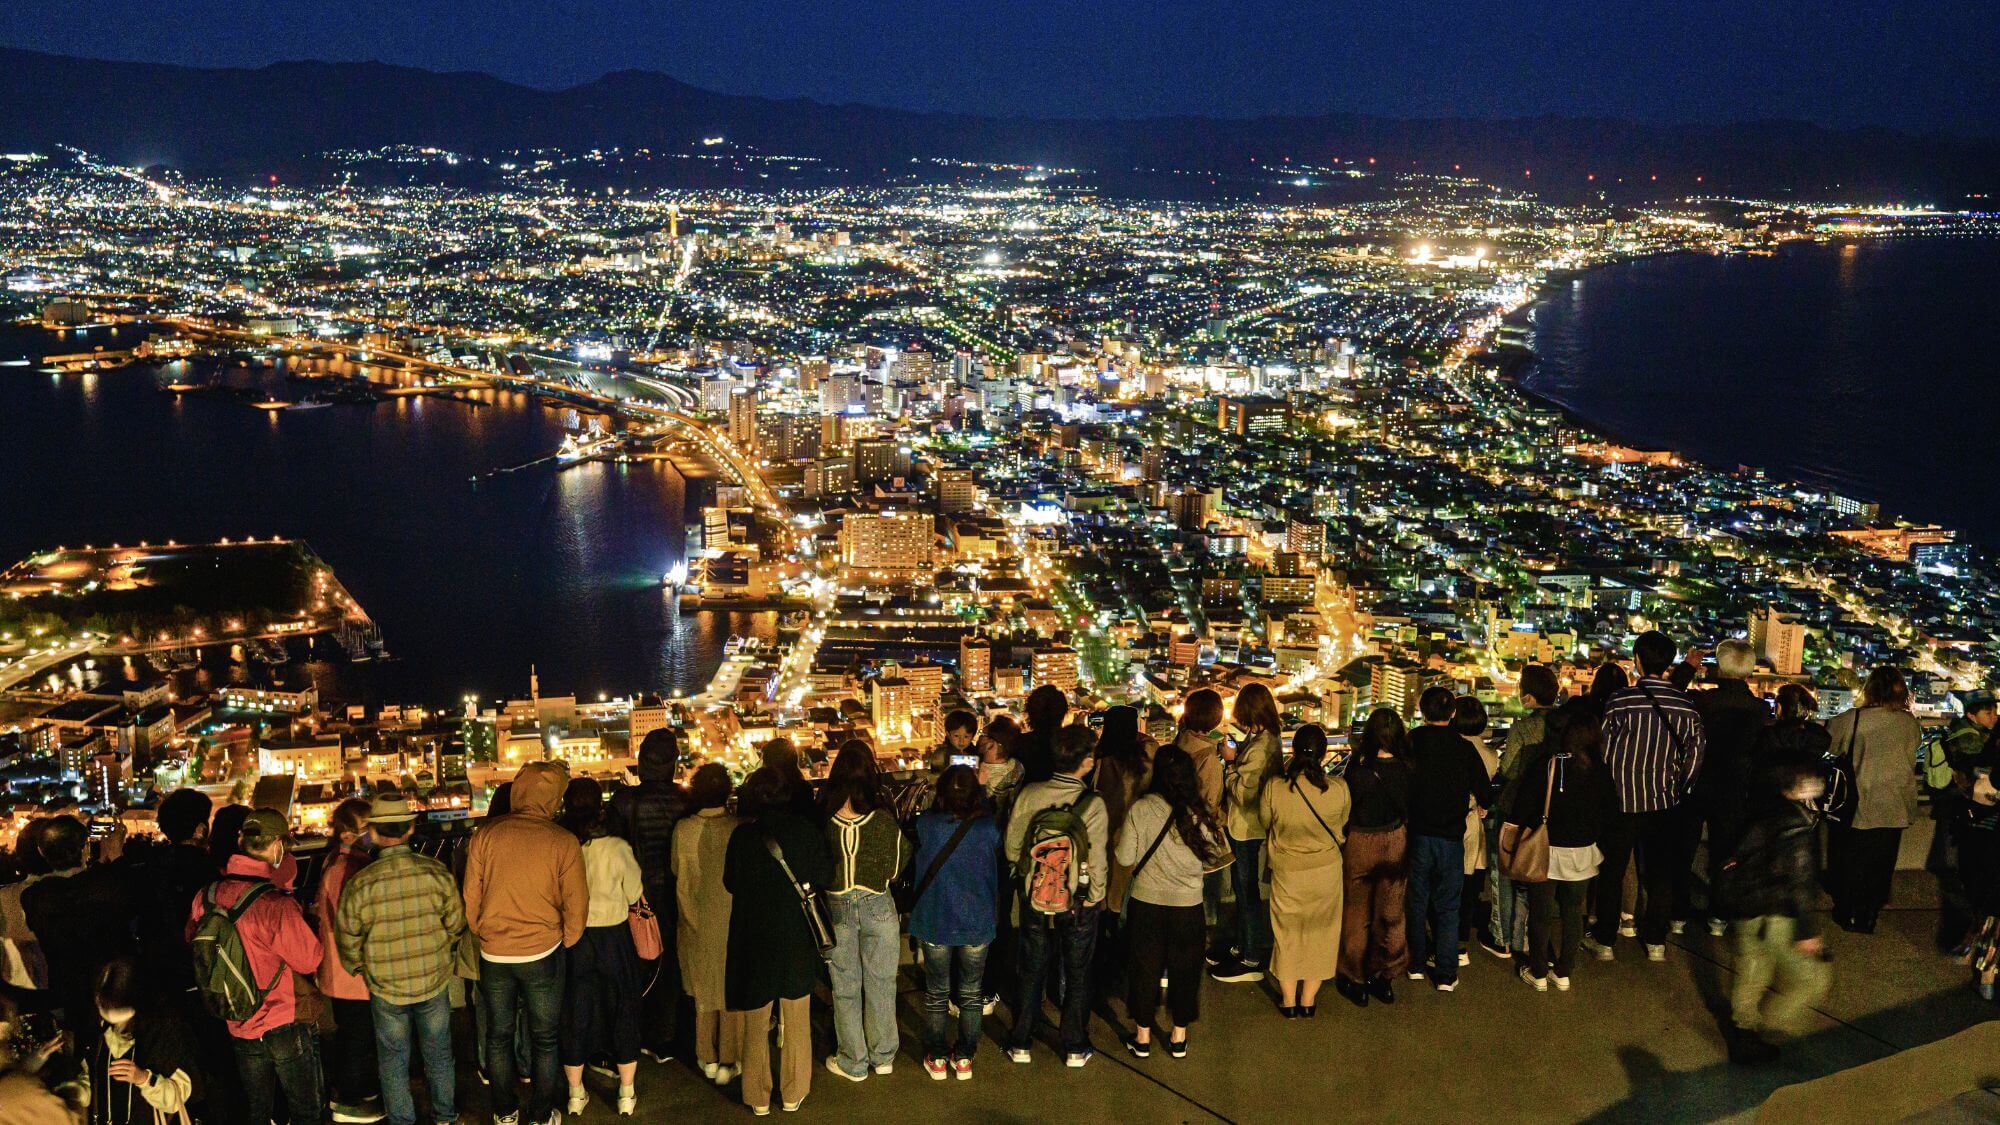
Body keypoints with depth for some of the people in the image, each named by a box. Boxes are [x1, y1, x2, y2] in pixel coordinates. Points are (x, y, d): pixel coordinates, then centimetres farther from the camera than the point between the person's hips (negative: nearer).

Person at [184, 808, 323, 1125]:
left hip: (240, 1027, 6)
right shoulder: (275, 904, -25)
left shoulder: (207, 895, -6)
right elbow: (310, 960, -18)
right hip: (285, 1027, -6)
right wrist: (302, 920, -1)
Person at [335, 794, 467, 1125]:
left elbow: (348, 942, -8)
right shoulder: (437, 872, -15)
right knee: (438, 1053, 21)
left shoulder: (359, 884, -18)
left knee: (394, 1060, 18)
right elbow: (456, 924, -4)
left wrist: (359, 970, 13)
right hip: (435, 982, 1)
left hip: (385, 988, -1)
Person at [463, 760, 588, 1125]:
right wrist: (564, 943, 8)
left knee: (498, 1035, 18)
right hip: (542, 954, -2)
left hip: (493, 954, 2)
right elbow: (576, 904, -10)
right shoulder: (563, 842, -13)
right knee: (544, 1039, 14)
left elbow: (470, 896, -1)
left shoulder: (486, 834, -8)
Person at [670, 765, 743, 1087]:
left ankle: (708, 1059, 28)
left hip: (696, 923, 2)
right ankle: (728, 1062, 20)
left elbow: (676, 871, 1)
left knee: (703, 991, 19)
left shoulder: (683, 829, -14)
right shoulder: (738, 828, -20)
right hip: (733, 923, -2)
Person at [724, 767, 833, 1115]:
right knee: (796, 1021, 16)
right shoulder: (806, 830, -11)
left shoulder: (742, 835, -13)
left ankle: (759, 1098, 22)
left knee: (756, 1024, 14)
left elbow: (730, 883, -2)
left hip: (754, 937, -1)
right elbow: (824, 875, -3)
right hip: (797, 938, 1)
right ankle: (792, 1094, 24)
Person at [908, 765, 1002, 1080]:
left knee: (936, 992, 16)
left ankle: (937, 1058, 25)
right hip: (978, 923, 0)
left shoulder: (927, 824, -17)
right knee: (971, 992, 16)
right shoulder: (987, 828, -15)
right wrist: (978, 804, 13)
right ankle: (964, 1058, 24)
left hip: (935, 922, 0)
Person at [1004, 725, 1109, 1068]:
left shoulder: (1029, 794, -12)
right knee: (1077, 975, 16)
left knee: (1031, 972, 18)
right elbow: (1097, 859, -17)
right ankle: (1075, 1048, 26)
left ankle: (1020, 1044, 28)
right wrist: (1096, 897, -1)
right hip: (1080, 902, -2)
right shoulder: (1093, 804, -20)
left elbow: (1012, 846, -4)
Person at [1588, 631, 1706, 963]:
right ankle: (1656, 942, 21)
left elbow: (1603, 752, -8)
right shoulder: (1686, 706, -4)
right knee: (1660, 873, 14)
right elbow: (1695, 756, 2)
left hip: (1622, 799, -3)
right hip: (1665, 803, 3)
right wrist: (1678, 791, 15)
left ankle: (1604, 941, 18)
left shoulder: (1620, 702, -15)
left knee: (1611, 872, 10)